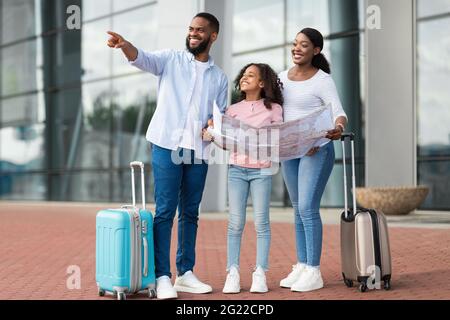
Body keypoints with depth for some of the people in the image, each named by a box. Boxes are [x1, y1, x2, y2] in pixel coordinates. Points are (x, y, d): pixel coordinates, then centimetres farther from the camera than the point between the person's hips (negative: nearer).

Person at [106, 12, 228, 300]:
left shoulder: (219, 77, 14)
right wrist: (124, 45, -34)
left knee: (190, 213, 9)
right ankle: (162, 277, -4)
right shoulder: (171, 59, 5)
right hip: (167, 147, -3)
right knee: (165, 212, -6)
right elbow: (143, 59, -13)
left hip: (198, 153, 4)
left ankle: (186, 273, 18)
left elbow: (222, 115, 17)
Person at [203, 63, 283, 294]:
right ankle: (232, 273, 2)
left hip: (262, 169, -2)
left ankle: (260, 274, 3)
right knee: (235, 223, -1)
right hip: (237, 168, 2)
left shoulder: (273, 109, 6)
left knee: (261, 222, -2)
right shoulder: (233, 110, 12)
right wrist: (213, 136, -10)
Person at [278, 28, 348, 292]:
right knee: (299, 210, 10)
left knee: (308, 208, -12)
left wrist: (338, 128, -37)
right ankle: (301, 266, 17)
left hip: (317, 149, -7)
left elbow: (338, 113, -15)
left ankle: (314, 272, -6)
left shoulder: (323, 80, -8)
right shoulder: (282, 78, 10)